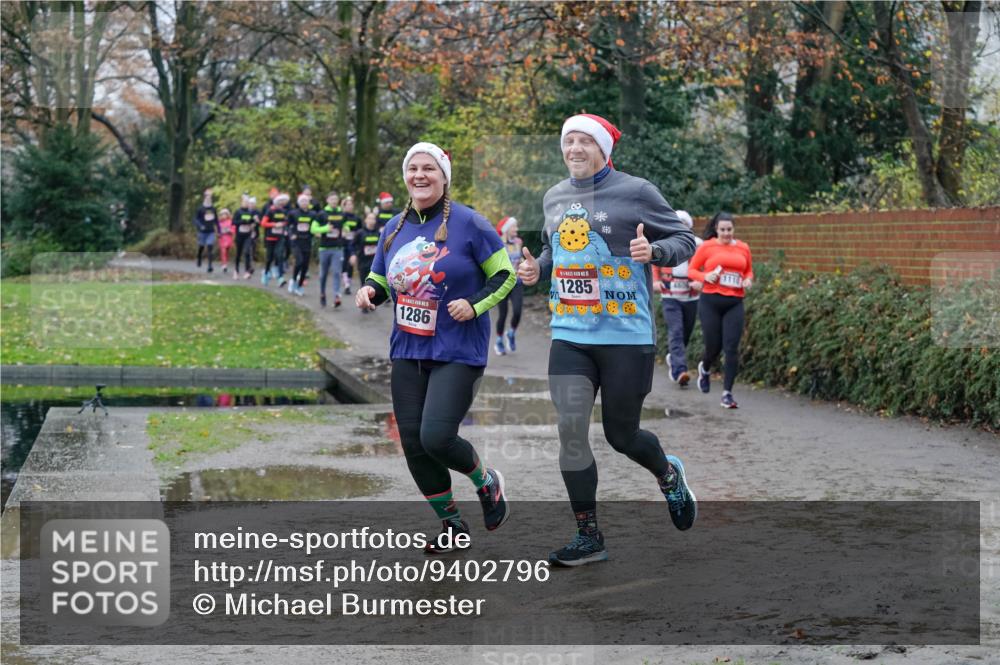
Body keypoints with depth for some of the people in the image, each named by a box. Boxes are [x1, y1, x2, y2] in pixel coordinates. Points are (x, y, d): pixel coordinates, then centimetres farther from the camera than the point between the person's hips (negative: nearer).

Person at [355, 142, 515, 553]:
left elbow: (505, 275, -3)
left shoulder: (468, 224, -7)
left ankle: (487, 482, 15)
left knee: (436, 437, -18)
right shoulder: (394, 228, 9)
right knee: (413, 443, 4)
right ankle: (451, 524, 23)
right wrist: (369, 291, -4)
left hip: (457, 353, -6)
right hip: (407, 351, 6)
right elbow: (380, 279, 19)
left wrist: (474, 304, -18)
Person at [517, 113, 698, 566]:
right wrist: (538, 268, 6)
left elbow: (685, 239, -1)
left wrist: (653, 250, -21)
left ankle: (669, 474, 40)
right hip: (569, 337, 4)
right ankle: (588, 537, 5)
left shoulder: (635, 192, -5)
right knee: (571, 431, -5)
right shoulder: (554, 198, 11)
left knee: (621, 435, 5)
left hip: (626, 338, -4)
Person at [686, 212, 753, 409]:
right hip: (711, 301, -2)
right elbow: (692, 269, 5)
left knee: (731, 348, -7)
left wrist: (748, 280, 0)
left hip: (734, 303, 2)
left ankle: (727, 393, -2)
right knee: (713, 346, 4)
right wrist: (705, 276, -14)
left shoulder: (743, 248, 8)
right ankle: (704, 369, 40)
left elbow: (749, 271, 22)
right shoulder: (707, 246, -1)